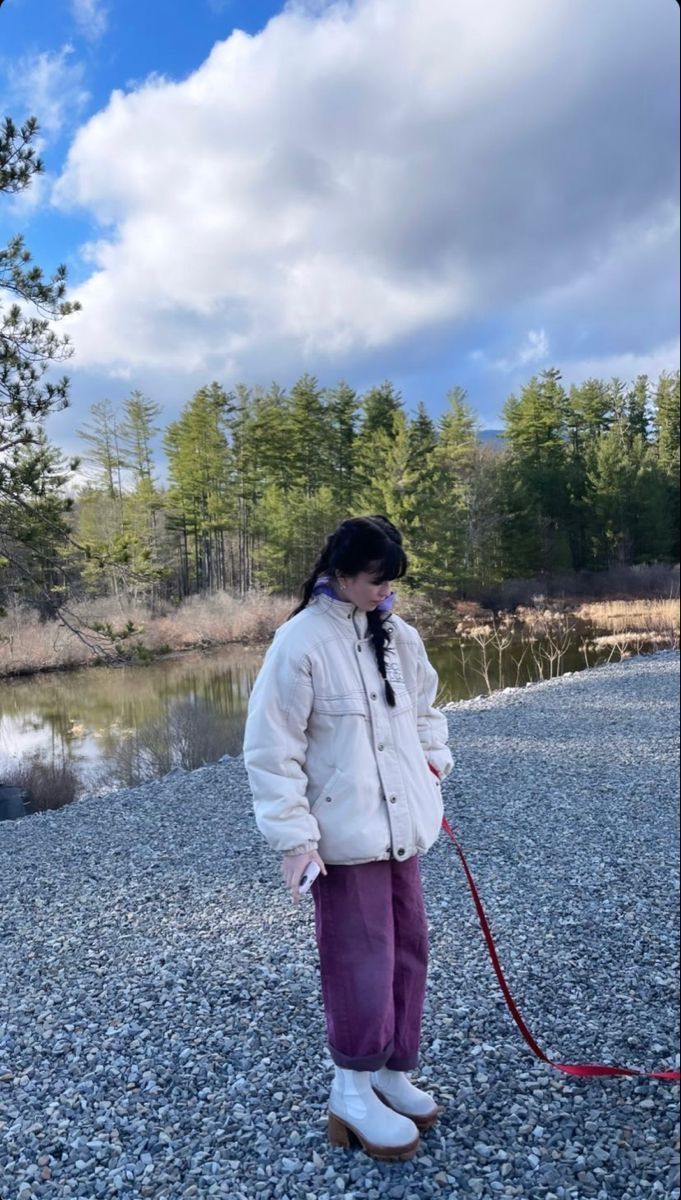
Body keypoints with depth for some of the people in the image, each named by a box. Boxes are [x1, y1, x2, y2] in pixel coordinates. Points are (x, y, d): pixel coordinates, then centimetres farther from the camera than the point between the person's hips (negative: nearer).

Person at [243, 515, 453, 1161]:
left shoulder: (398, 635, 5)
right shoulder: (299, 641, -15)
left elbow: (424, 710, 19)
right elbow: (271, 749, -14)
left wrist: (434, 766, 7)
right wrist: (293, 835, -17)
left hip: (401, 826, 7)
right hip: (345, 835, -7)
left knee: (407, 950, 16)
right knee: (361, 960, 2)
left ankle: (393, 1072, 37)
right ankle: (353, 1094, 25)